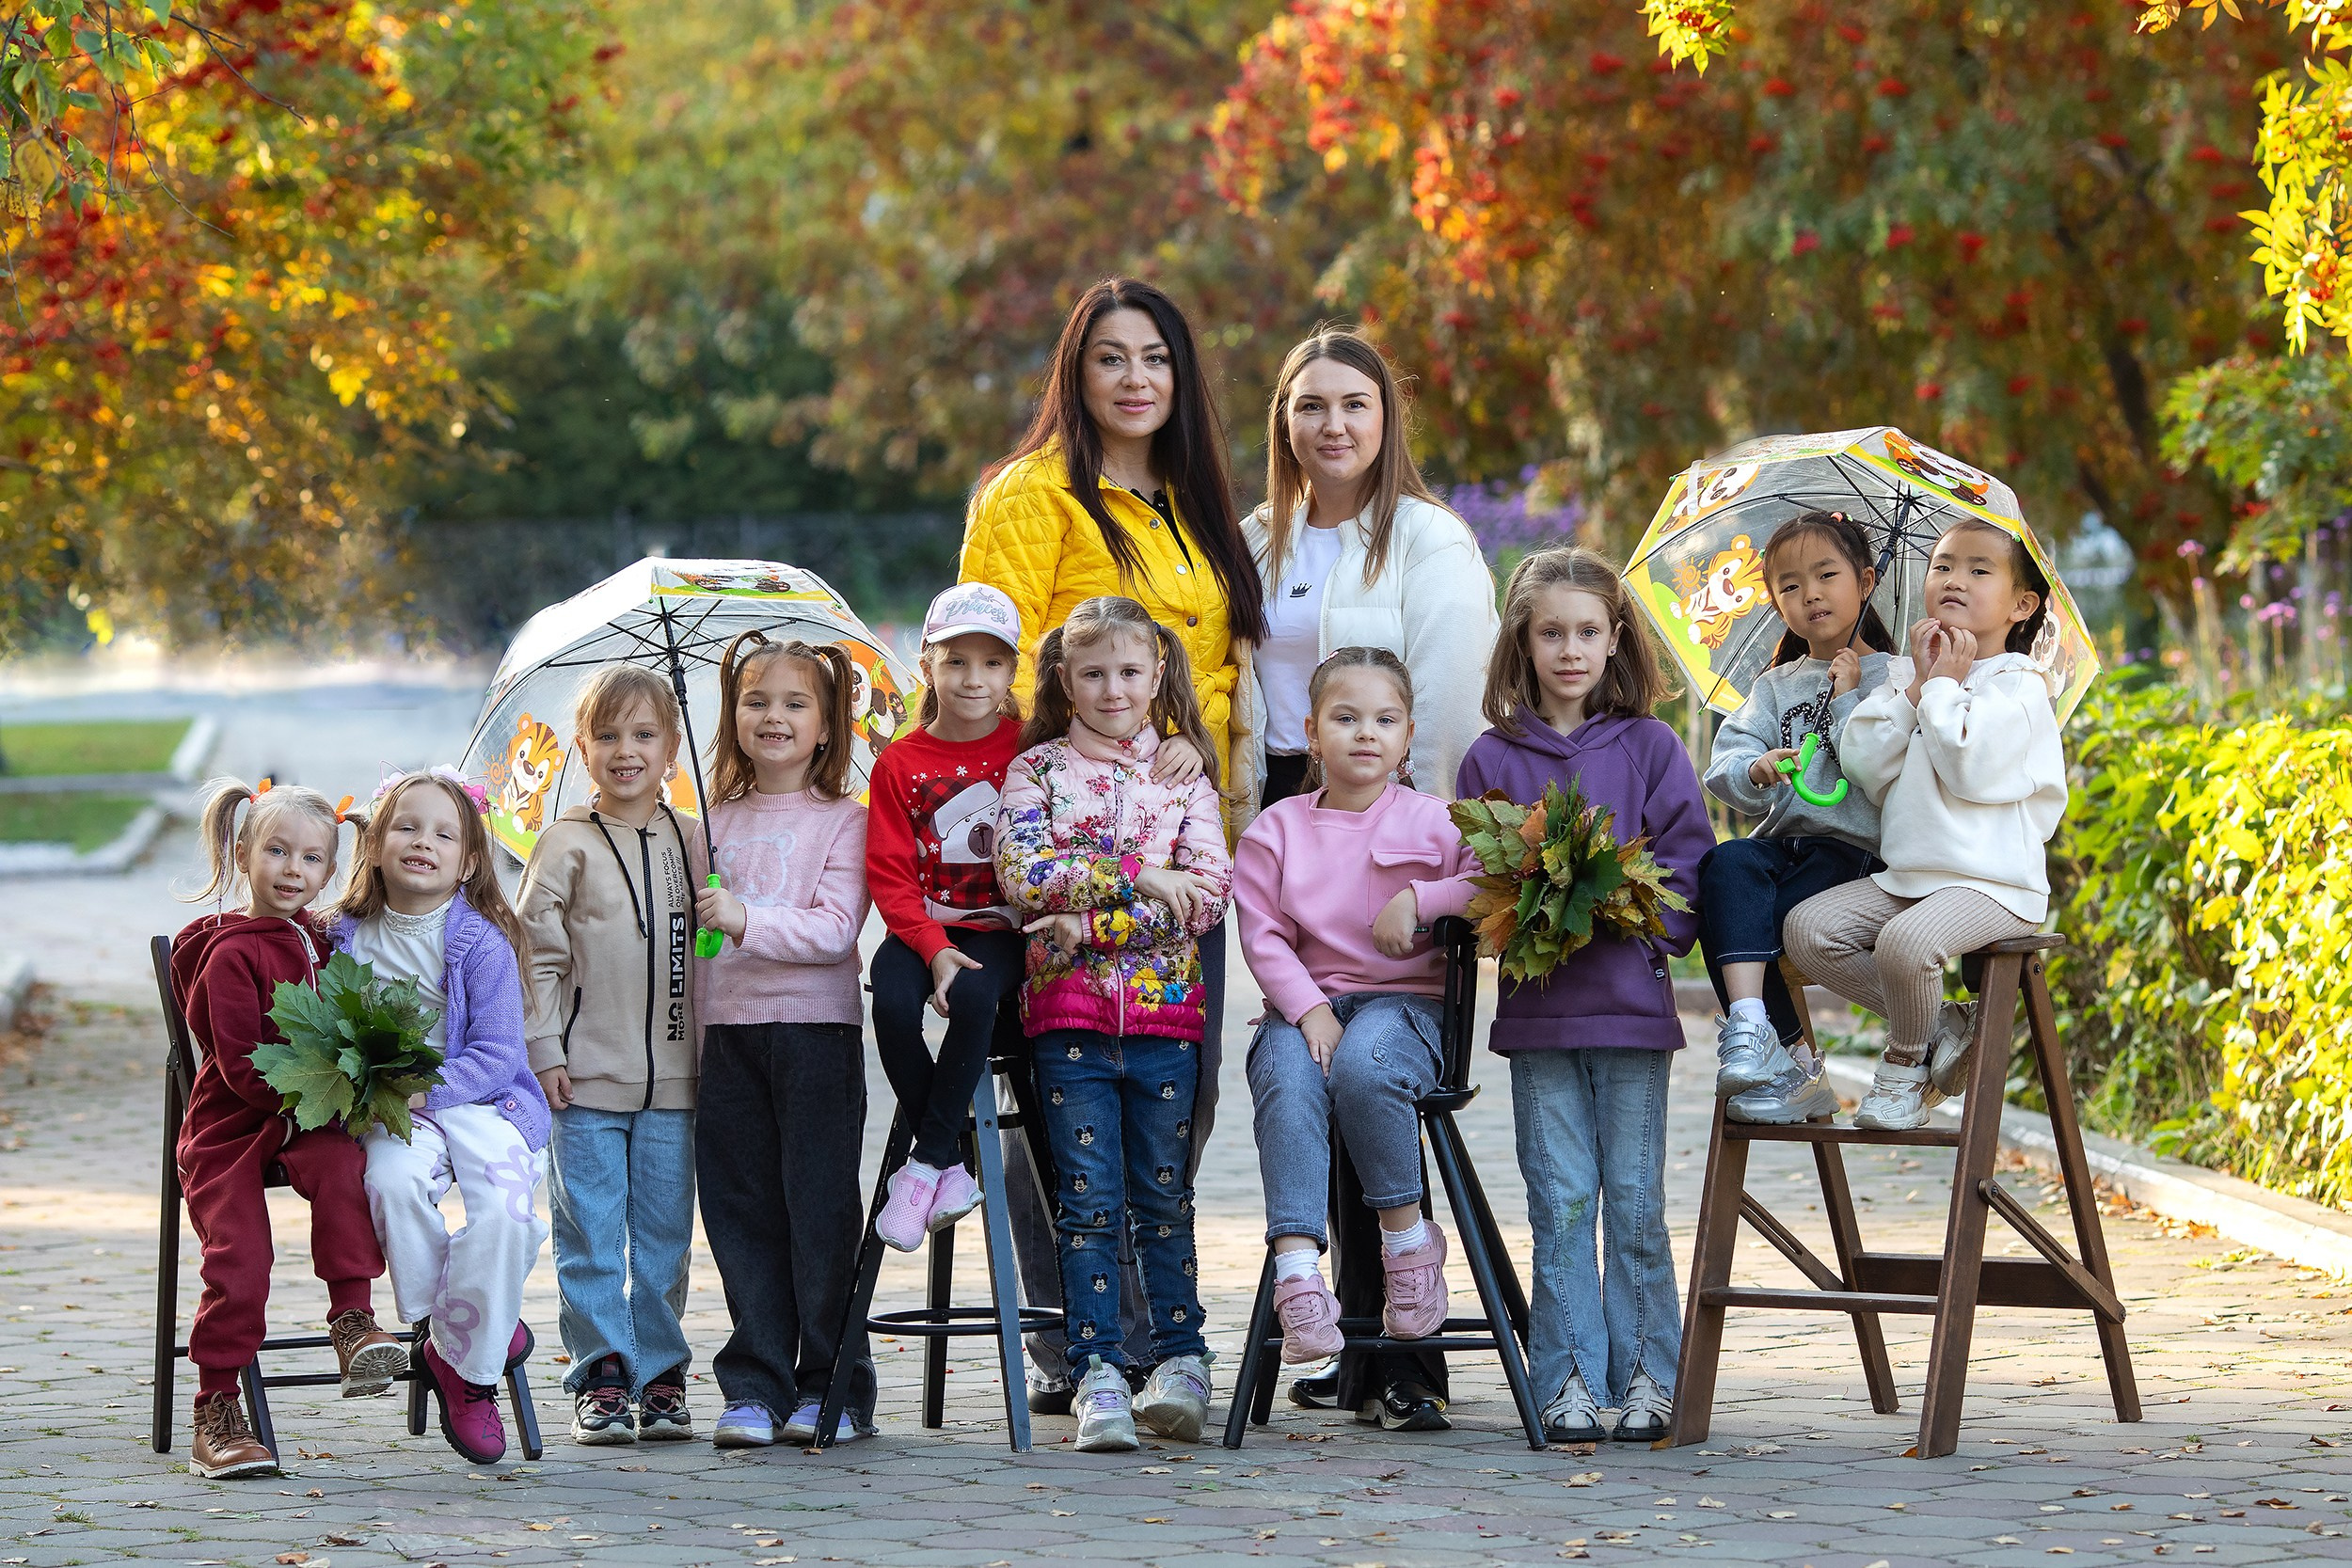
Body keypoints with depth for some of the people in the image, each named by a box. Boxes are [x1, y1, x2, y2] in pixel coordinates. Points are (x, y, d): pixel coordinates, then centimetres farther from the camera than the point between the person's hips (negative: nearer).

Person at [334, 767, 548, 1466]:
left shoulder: (482, 942, -2)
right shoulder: (349, 939, 9)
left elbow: (497, 1054, -7)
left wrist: (425, 1089, -20)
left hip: (480, 1099, -2)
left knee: (504, 1208, -30)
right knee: (392, 1180, -33)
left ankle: (465, 1366, -10)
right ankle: (488, 1326, -14)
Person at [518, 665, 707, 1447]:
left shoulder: (691, 845, 9)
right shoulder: (565, 845, -1)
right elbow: (537, 952, -2)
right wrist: (545, 1051, -8)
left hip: (672, 1080, 3)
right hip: (586, 1078, -3)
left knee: (664, 1235, 6)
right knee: (592, 1235, -1)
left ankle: (661, 1376, 14)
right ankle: (601, 1378, 5)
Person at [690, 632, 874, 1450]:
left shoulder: (841, 820, 0)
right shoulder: (714, 822, 14)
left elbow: (835, 929, -12)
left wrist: (748, 921, -24)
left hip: (816, 1030, -4)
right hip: (727, 1035, 4)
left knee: (821, 1205, -2)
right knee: (741, 1211, 4)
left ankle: (834, 1388, 6)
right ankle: (755, 1387, 9)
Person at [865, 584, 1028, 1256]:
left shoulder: (1028, 748, 2)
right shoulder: (900, 764, 3)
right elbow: (892, 875, -1)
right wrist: (934, 949, -17)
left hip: (1004, 931, -1)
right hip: (925, 928, 1)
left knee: (974, 992, -33)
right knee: (892, 999, -30)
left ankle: (925, 1164, -20)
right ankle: (950, 1169, -16)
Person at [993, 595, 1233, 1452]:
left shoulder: (1185, 777, 10)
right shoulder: (1037, 770, 7)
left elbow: (1210, 892, -2)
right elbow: (1021, 873, -9)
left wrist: (1091, 921, -13)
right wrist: (1138, 877, -13)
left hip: (1166, 1007, 1)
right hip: (1068, 1007, -1)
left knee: (1164, 1192, 5)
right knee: (1089, 1197, -3)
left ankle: (1181, 1359, 12)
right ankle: (1098, 1374, -3)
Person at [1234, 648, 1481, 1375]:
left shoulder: (1431, 822, 9)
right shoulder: (1276, 830, 11)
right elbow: (1263, 936, 2)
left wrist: (1420, 900, -12)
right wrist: (1308, 1010, -13)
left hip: (1404, 999, -1)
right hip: (1304, 1001, 1)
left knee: (1363, 1066, -36)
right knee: (1287, 1079, -34)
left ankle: (1408, 1235, -15)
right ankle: (1297, 1270, -42)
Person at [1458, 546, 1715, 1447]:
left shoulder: (1650, 749, 5)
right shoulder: (1492, 759, 7)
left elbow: (1689, 864, 2)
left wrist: (1633, 923, -14)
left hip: (1631, 997, -1)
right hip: (1537, 1004, 1)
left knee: (1634, 1200, 1)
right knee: (1561, 1200, -1)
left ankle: (1647, 1375, 9)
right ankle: (1569, 1381, 3)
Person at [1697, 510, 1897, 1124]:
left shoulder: (1889, 679, 8)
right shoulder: (1776, 687, 21)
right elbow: (1724, 767, 6)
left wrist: (1848, 700, -6)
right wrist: (1754, 770, -17)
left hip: (1856, 849, -4)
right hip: (1783, 837, 4)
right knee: (1727, 863, -31)